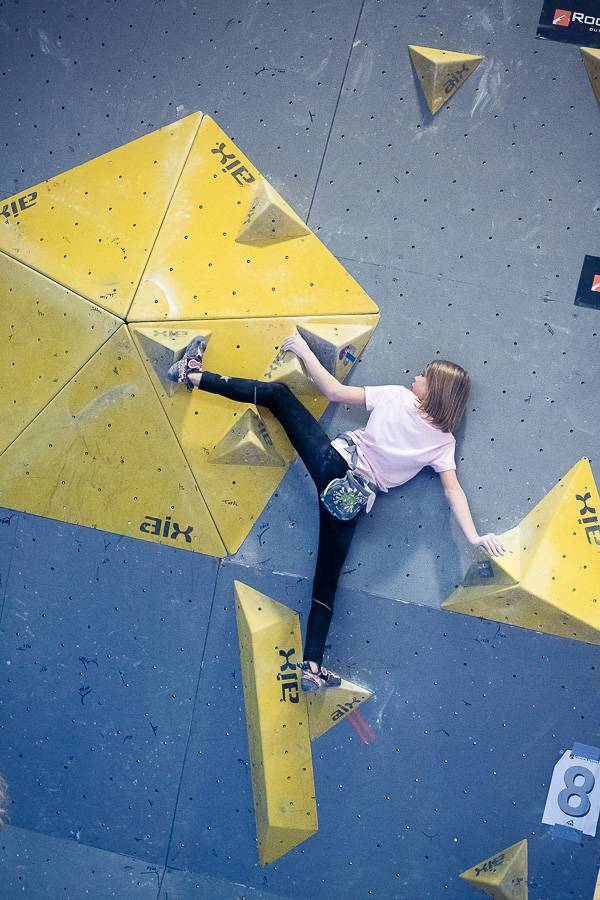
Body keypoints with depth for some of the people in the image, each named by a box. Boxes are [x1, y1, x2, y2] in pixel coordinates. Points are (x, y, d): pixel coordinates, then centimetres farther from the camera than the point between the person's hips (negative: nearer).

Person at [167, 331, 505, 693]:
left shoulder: (396, 396, -6)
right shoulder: (444, 442, 1)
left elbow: (334, 392, -4)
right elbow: (454, 491, -9)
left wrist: (305, 352, 6)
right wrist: (475, 537, -8)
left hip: (335, 462, -2)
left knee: (277, 392, 11)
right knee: (328, 575, 11)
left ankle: (194, 375, 15)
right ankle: (313, 664, 4)